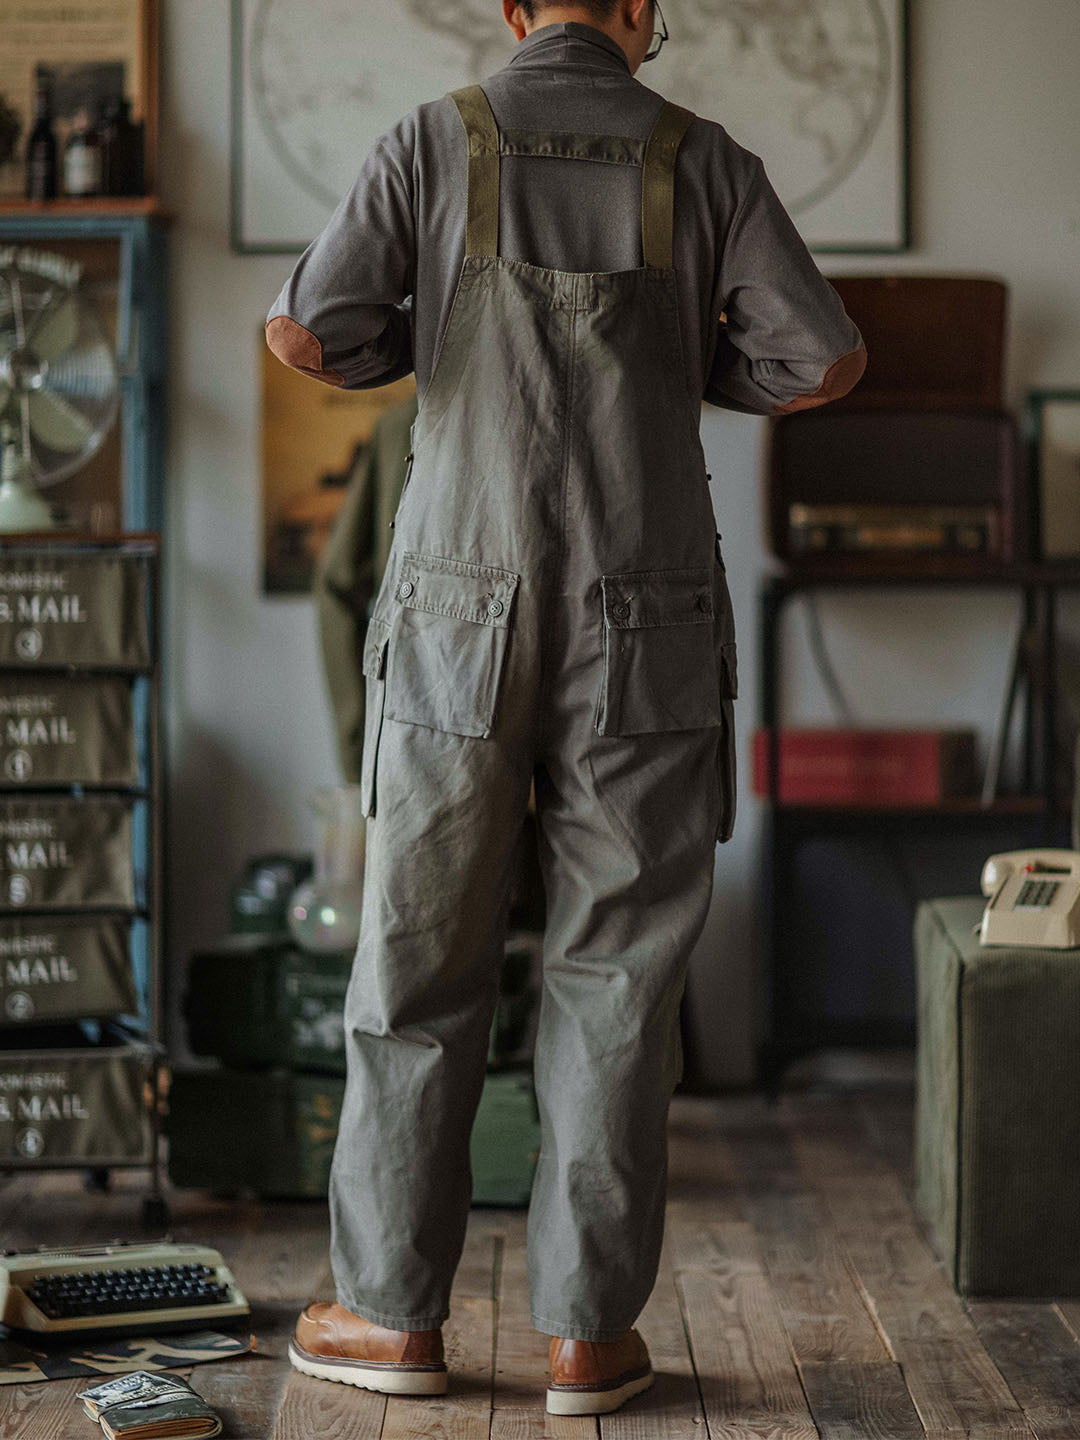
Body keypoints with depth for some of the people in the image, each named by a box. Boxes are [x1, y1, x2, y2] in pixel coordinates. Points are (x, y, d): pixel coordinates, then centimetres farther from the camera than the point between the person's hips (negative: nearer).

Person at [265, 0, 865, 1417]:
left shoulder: (436, 141, 3)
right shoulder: (703, 159, 4)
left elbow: (308, 335, -7)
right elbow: (826, 360, 0)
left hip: (466, 623, 0)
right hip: (643, 637, 1)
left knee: (423, 963, 9)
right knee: (616, 978, 5)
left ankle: (393, 1311, 14)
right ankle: (590, 1330, 8)